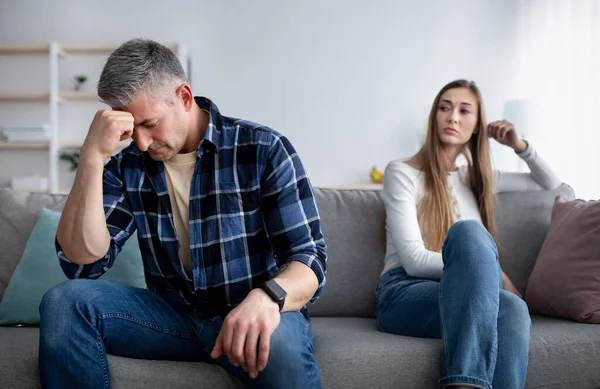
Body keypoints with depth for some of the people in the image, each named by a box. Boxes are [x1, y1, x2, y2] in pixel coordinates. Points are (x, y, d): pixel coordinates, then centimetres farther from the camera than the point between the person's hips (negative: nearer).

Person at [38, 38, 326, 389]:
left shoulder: (263, 150, -10)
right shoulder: (128, 167, 0)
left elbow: (309, 257, -14)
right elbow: (82, 262, -9)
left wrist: (267, 297, -37)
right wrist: (92, 157, -19)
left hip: (250, 315, -4)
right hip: (174, 314, 5)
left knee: (279, 340, -39)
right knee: (64, 301, -15)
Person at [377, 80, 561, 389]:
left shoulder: (475, 178, 21)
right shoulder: (402, 173, 1)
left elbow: (550, 185, 33)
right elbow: (413, 260, -10)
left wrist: (520, 146, 17)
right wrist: (494, 273, -13)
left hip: (463, 295, 5)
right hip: (404, 295, -4)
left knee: (511, 308, -36)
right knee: (468, 231, -37)